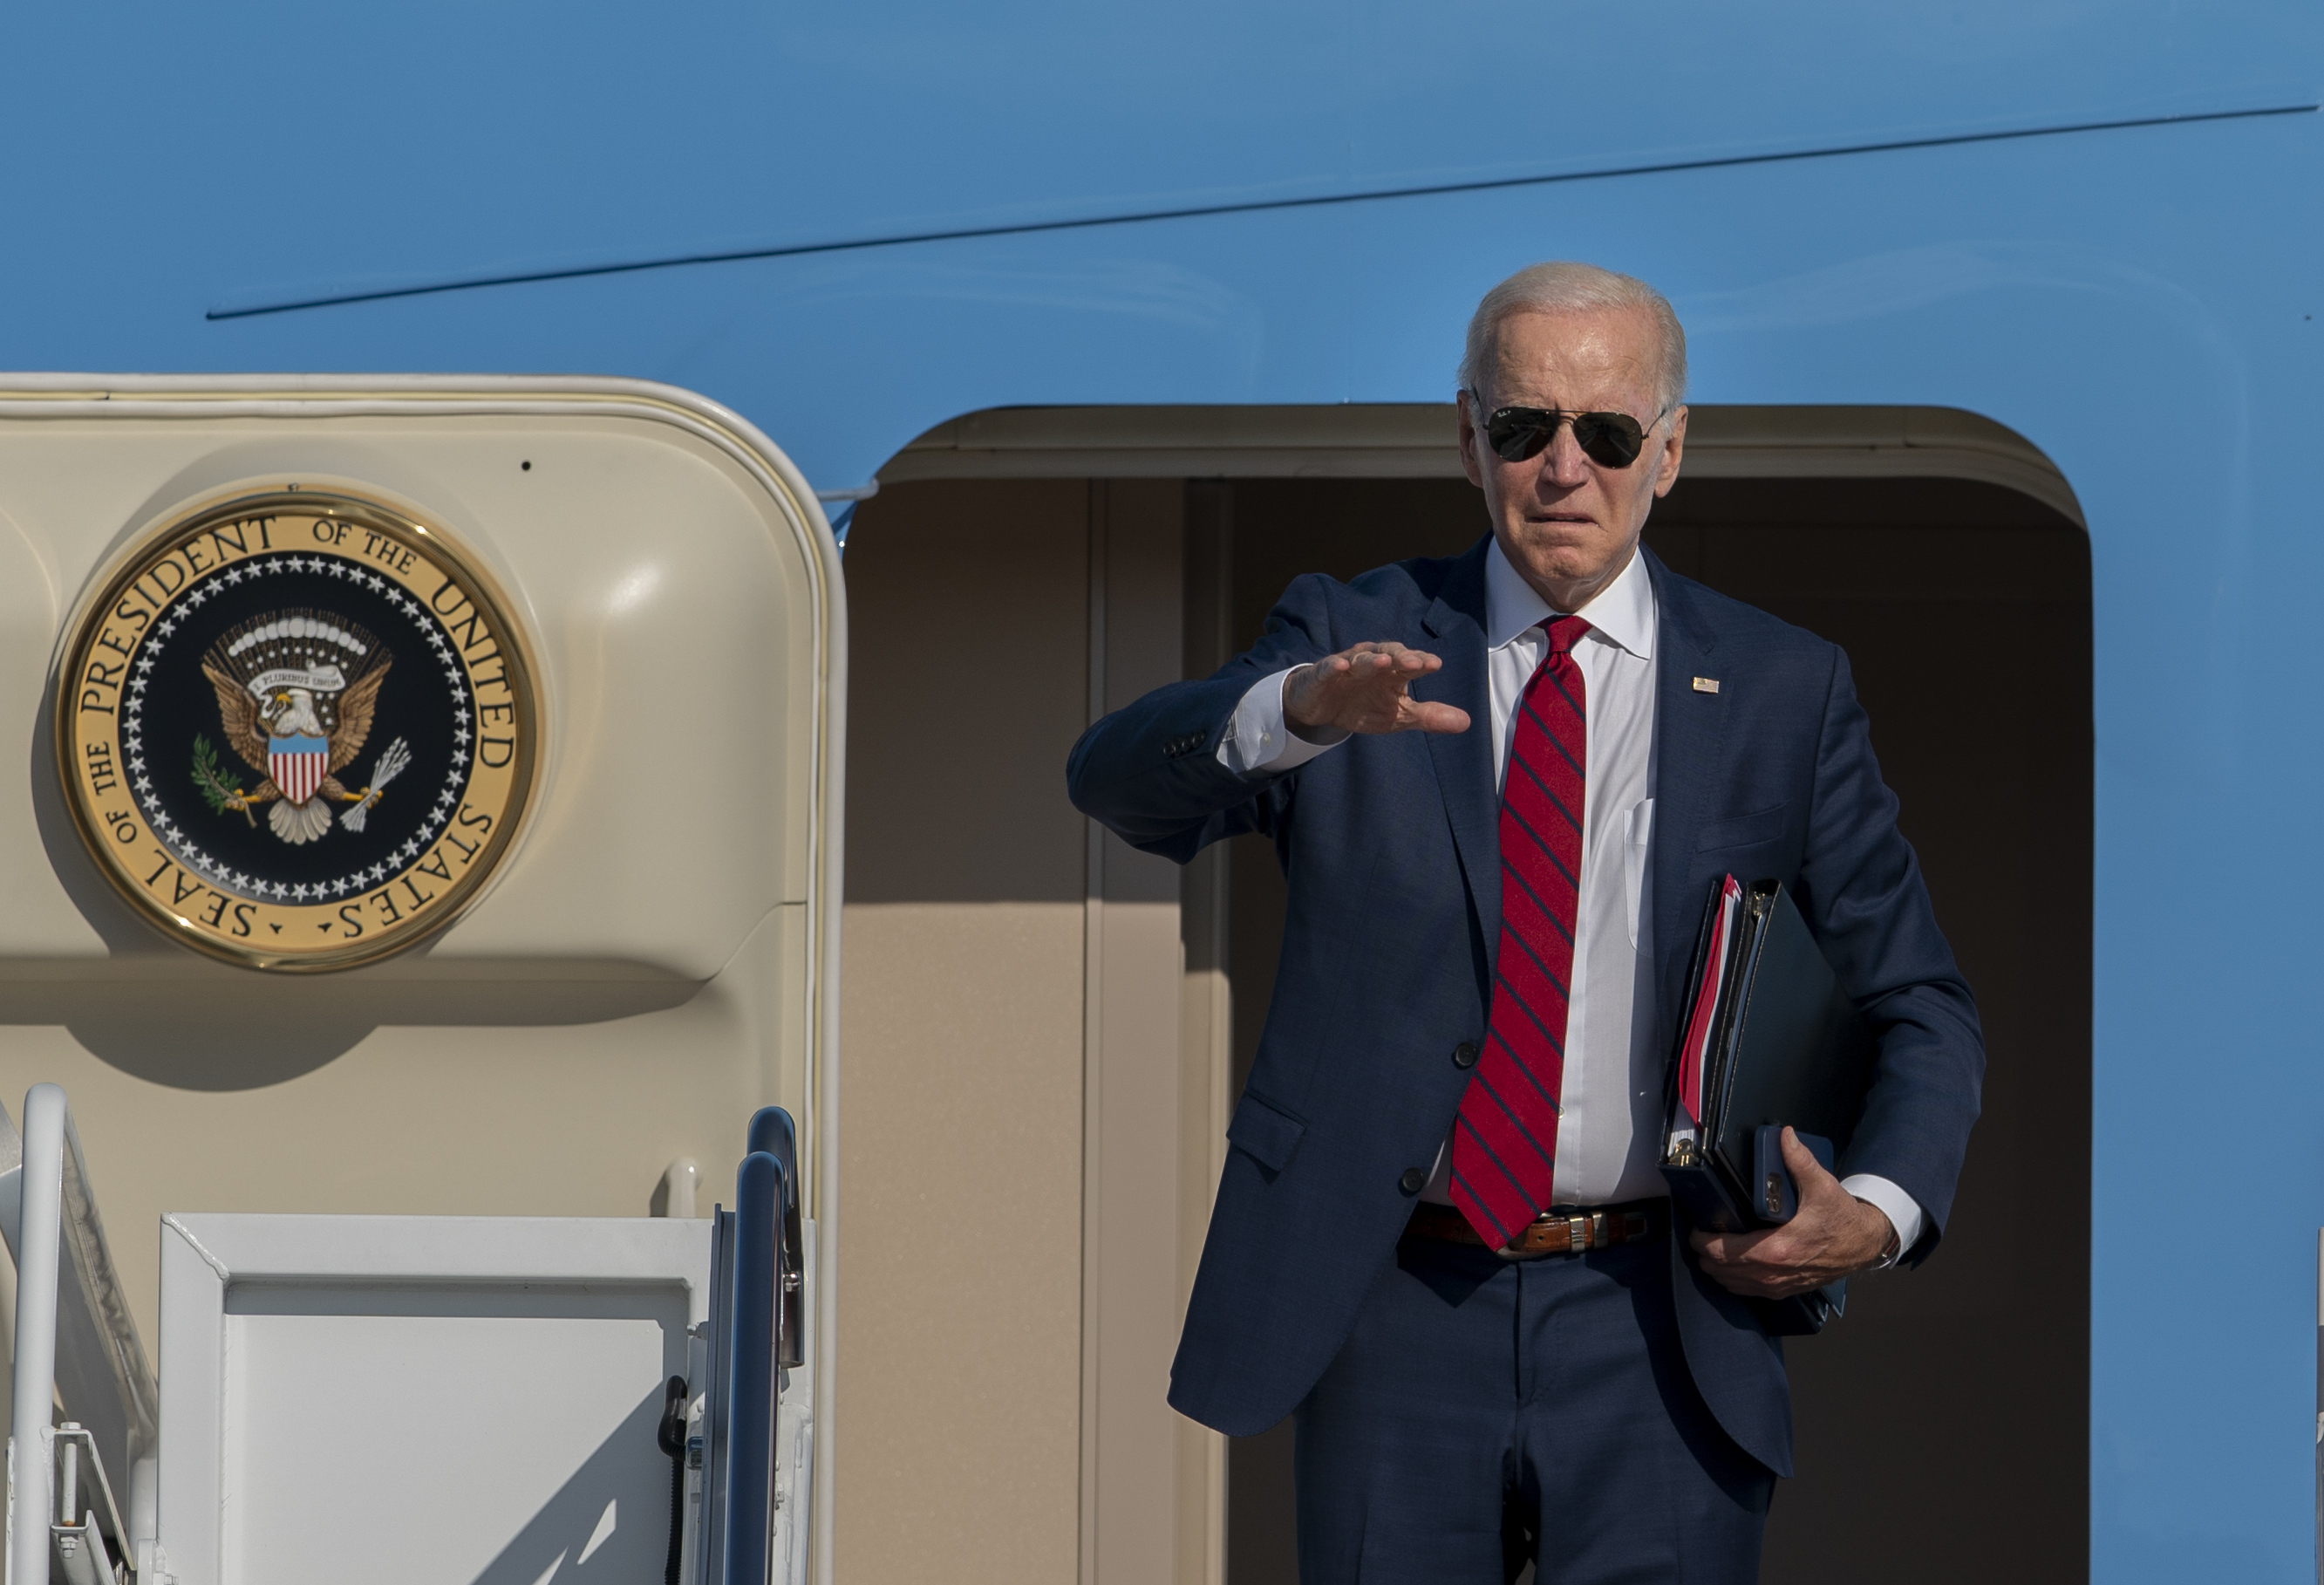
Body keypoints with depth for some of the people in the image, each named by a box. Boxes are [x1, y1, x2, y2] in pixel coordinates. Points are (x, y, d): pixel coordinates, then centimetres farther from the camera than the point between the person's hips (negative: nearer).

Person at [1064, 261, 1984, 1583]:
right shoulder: (1352, 641, 6)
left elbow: (1921, 1007, 11)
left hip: (1657, 1332, 0)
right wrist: (1300, 711, -34)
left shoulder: (1783, 693, 7)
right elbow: (1114, 776, -12)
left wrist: (1878, 1211, -9)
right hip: (1398, 1313, 0)